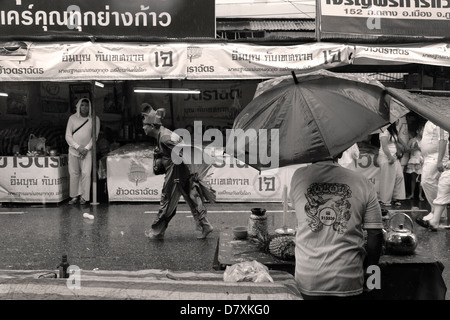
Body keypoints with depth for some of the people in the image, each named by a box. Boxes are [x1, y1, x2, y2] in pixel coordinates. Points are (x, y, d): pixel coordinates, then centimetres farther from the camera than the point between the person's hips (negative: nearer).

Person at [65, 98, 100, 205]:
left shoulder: (95, 119, 1)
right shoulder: (72, 118, 4)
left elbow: (95, 136, 0)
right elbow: (68, 136, 1)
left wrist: (86, 148, -10)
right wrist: (78, 147, -10)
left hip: (87, 151, -1)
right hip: (73, 150, 1)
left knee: (86, 173, -7)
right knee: (73, 173, 3)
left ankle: (84, 197, 2)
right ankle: (74, 196, 11)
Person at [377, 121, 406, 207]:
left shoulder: (393, 132, 15)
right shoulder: (385, 132, -14)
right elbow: (384, 146, -20)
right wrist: (390, 158, -21)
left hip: (394, 157, 9)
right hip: (386, 158, -9)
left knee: (399, 176, 2)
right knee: (387, 179, -5)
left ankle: (395, 198, 8)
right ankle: (385, 200, 4)